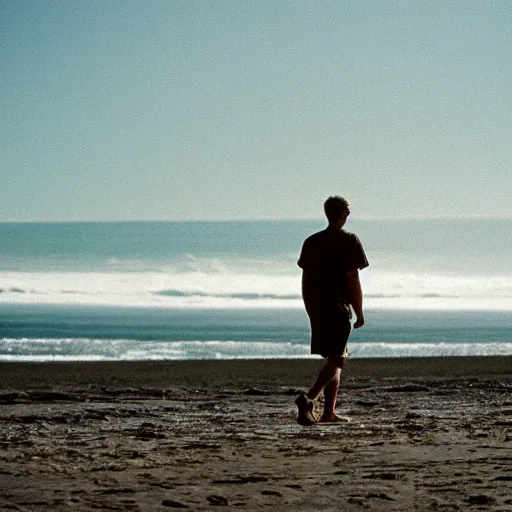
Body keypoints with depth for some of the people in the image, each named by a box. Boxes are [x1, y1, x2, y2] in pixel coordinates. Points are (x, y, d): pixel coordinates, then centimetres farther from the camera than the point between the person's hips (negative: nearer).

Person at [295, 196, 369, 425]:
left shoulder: (312, 242, 9)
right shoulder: (349, 241, -7)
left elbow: (305, 280, 10)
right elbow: (353, 280, -10)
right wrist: (359, 312, -3)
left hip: (317, 309, 6)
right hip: (339, 309, -6)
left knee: (334, 359, 17)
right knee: (336, 361, -7)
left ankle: (329, 412, 15)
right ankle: (309, 398, -29)